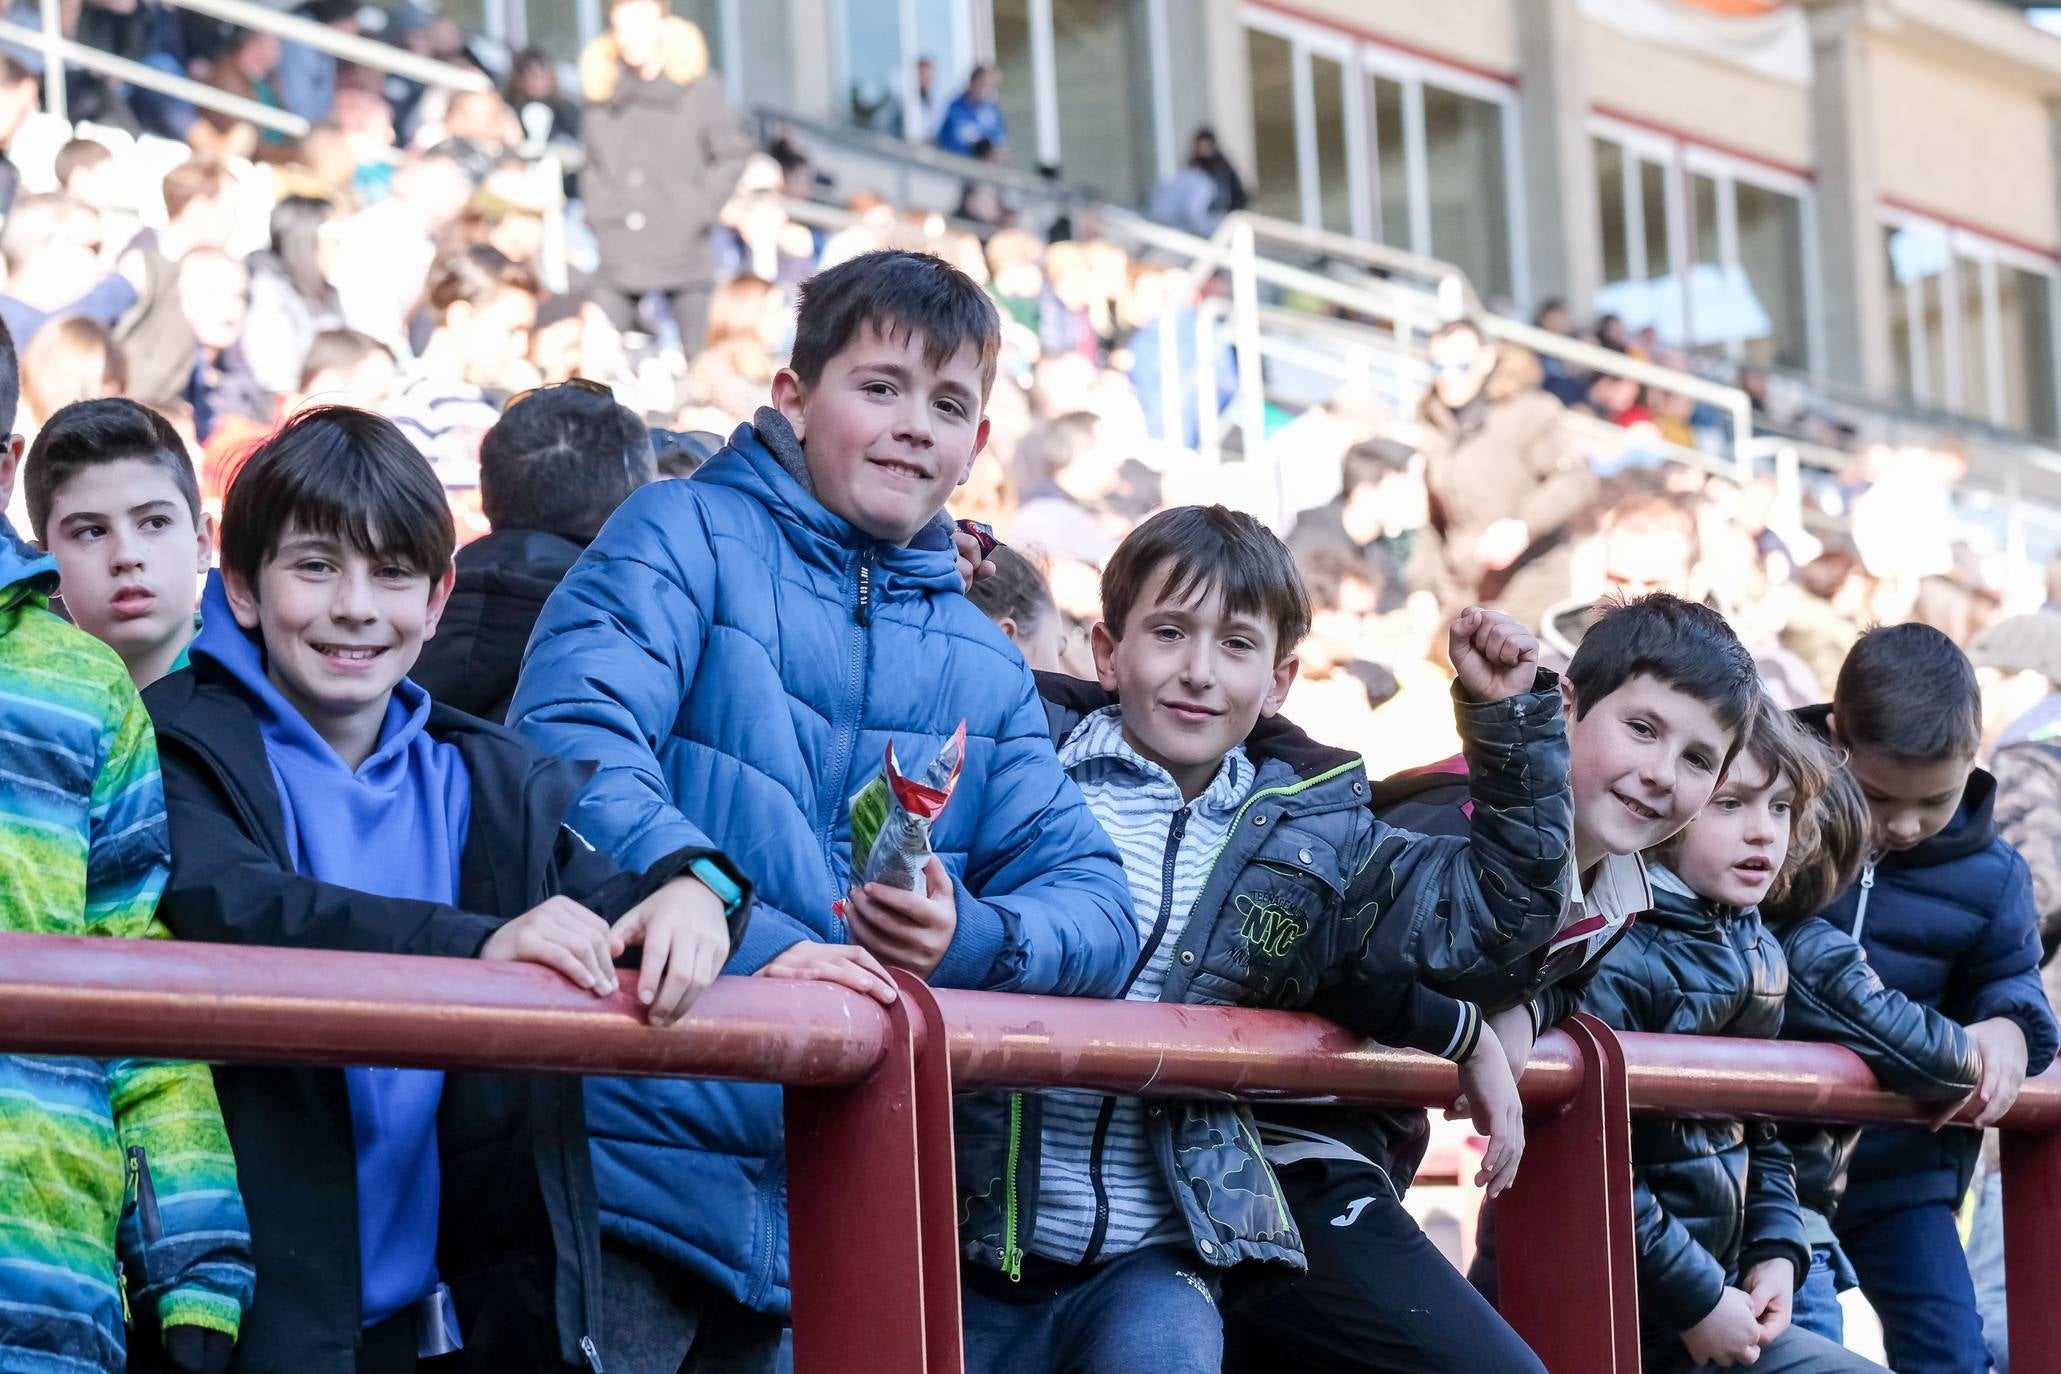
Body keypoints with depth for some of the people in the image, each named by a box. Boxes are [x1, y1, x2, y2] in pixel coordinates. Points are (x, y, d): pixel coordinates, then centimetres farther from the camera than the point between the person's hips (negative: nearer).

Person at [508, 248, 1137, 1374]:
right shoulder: (688, 535, 1)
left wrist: (972, 939, -11)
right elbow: (570, 745, -16)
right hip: (636, 1161, -6)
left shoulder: (982, 669, 18)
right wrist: (752, 939, -27)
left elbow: (1093, 901, 12)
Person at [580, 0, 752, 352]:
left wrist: (698, 213, -4)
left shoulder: (698, 88, 0)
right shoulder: (603, 90, 9)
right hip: (619, 256, 2)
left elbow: (733, 155, 3)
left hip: (684, 255, -2)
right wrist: (599, 214, 4)